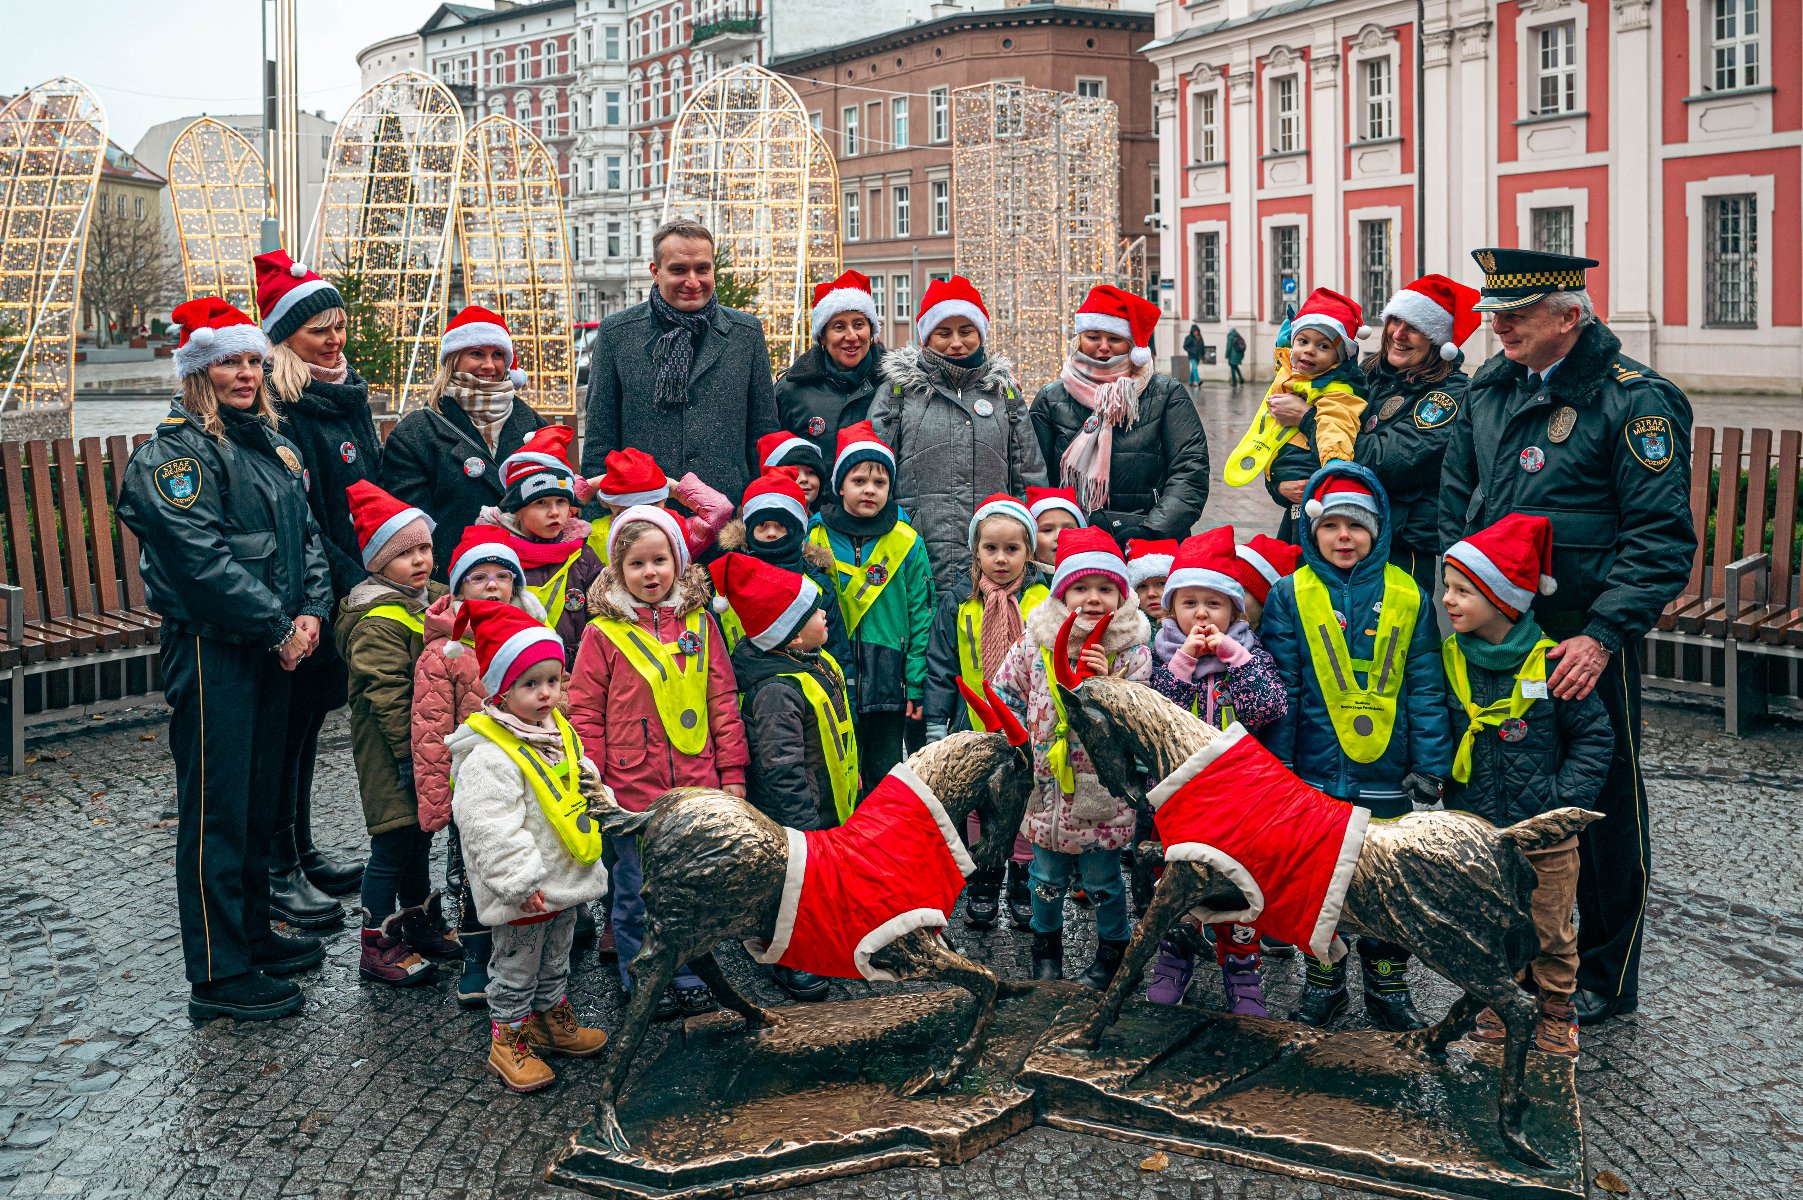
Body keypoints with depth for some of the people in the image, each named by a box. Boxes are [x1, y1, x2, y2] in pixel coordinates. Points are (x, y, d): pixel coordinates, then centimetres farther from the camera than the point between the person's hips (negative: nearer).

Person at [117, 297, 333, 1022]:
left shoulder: (270, 446, 16)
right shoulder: (175, 453, -10)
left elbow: (307, 534, 13)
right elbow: (203, 558, -19)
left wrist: (312, 610, -4)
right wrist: (279, 628, -16)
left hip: (274, 648, 8)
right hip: (211, 648, -8)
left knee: (258, 798, 16)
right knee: (215, 810, -3)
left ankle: (252, 934, 29)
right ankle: (219, 975, 2)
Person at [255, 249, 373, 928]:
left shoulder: (347, 394, 12)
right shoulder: (276, 403, -15)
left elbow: (372, 491, 17)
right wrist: (351, 580, -22)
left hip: (347, 587, 8)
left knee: (311, 717, 16)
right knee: (288, 723, -1)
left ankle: (303, 853, 28)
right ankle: (278, 872, 9)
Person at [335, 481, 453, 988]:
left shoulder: (435, 599, 10)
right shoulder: (377, 621, -19)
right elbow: (387, 694, -22)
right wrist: (408, 752, -21)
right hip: (392, 754, -9)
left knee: (420, 837, 20)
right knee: (393, 843, -2)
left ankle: (422, 923, 34)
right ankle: (379, 947, 7)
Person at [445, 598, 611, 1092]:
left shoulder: (559, 732, 4)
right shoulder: (490, 755, -24)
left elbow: (577, 785, 23)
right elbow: (489, 828, -26)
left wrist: (593, 790, 2)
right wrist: (521, 881, -26)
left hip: (564, 880, 8)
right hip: (522, 893, -8)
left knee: (555, 959, 24)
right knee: (516, 968, 7)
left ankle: (550, 1019, 42)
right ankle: (508, 1039, 22)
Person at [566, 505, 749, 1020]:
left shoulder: (699, 625, 4)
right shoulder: (603, 633, -4)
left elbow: (723, 702, 8)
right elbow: (586, 716, -2)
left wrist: (733, 773, 6)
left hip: (695, 788, 2)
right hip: (628, 792, -2)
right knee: (637, 893, 9)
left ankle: (689, 978, 27)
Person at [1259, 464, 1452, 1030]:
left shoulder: (1407, 598, 1)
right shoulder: (1290, 596, -1)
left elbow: (1425, 690, 2)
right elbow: (1280, 690, -2)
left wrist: (1429, 770, -2)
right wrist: (1275, 768, -4)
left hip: (1388, 777, 1)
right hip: (1315, 776, 0)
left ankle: (1388, 989, 25)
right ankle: (1322, 984, 26)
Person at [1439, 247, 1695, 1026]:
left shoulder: (1634, 401, -11)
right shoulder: (1490, 389, 8)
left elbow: (1661, 539, -14)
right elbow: (1455, 501, 17)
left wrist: (1602, 635, -23)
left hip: (1586, 642, -6)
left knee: (1603, 809, 6)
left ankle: (1605, 977, 21)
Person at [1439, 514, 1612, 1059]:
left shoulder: (1551, 664, -14)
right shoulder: (1449, 659, -3)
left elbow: (1595, 737, -5)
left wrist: (1563, 799, -12)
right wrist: (1439, 778, 1)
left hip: (1544, 833, -3)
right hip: (1473, 829, 3)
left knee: (1549, 930, 11)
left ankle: (1556, 1010, 29)